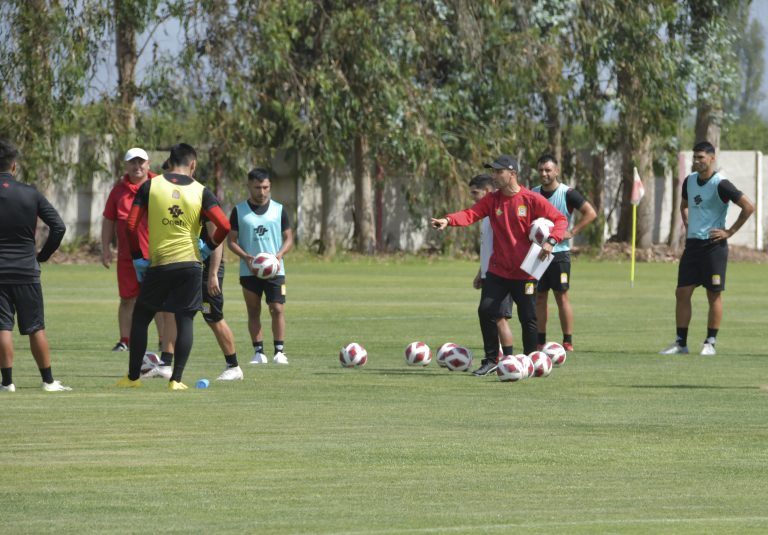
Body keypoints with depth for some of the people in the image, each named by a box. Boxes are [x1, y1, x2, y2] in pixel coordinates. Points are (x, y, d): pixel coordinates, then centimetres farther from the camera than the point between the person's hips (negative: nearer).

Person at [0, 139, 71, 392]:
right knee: (36, 328, 9)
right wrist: (43, 255, 9)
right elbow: (58, 227, -3)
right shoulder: (31, 194, 0)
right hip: (27, 271, 2)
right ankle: (48, 380, 11)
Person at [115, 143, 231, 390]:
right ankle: (176, 379, 0)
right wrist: (208, 247, 8)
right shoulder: (201, 192, 0)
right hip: (189, 263, 0)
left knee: (140, 318, 13)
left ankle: (133, 376, 14)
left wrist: (137, 258, 6)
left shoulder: (150, 186, 1)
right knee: (185, 321, 7)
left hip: (158, 265, 0)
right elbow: (224, 226, -9)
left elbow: (131, 225, -4)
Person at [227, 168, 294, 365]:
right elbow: (231, 240, 3)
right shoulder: (239, 211, 3)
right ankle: (258, 352, 8)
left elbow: (288, 238, 8)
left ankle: (279, 351, -4)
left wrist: (279, 255, -11)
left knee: (277, 309, -8)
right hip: (249, 271, 0)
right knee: (253, 312, 3)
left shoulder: (278, 210, 5)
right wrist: (246, 257, -14)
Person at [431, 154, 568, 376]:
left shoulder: (532, 199, -9)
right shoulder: (492, 200, 2)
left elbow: (560, 220, -5)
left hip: (524, 272, -4)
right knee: (487, 310, -6)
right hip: (498, 271, 4)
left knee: (528, 319, 0)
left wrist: (551, 241, -22)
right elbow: (471, 214, -12)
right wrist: (448, 220, -31)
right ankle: (492, 359, 7)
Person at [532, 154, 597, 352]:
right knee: (539, 297, 6)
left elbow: (590, 213, -11)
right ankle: (540, 342, 11)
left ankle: (567, 342, -3)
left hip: (559, 252, -5)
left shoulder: (567, 194, -7)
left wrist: (571, 232, -15)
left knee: (561, 296, -5)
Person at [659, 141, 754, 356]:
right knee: (682, 293, 2)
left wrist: (730, 231, -11)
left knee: (714, 295, -1)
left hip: (713, 245, -6)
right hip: (692, 243, 6)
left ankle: (710, 343, 5)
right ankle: (681, 342, 8)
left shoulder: (720, 184, -13)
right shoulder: (690, 181, 9)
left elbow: (749, 207, -14)